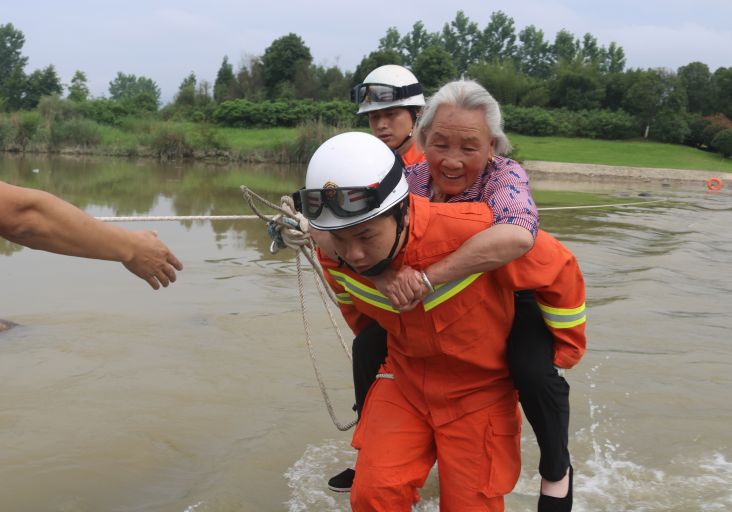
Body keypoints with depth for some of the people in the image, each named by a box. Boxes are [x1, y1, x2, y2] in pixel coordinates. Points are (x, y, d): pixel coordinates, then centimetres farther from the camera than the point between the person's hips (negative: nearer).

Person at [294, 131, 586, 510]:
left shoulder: (472, 229, -32)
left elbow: (559, 269, -14)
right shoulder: (335, 253, -17)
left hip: (478, 392, -3)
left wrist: (564, 352, -2)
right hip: (403, 381, 3)